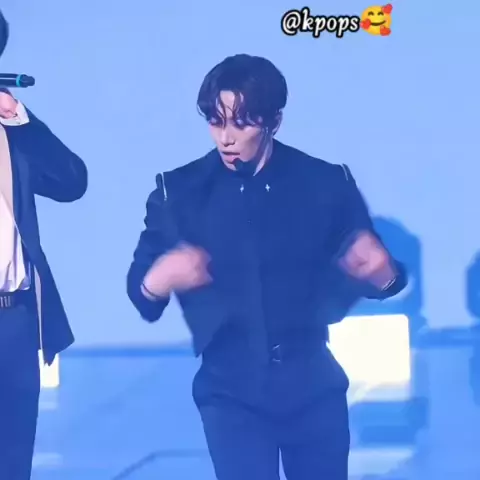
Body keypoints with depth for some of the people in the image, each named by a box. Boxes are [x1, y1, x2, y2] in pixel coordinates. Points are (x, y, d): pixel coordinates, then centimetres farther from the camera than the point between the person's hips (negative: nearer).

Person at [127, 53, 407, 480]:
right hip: (232, 391, -1)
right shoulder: (179, 193, -4)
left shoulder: (327, 184, -2)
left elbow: (373, 274, 5)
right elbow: (139, 289, -3)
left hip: (313, 385, 1)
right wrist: (156, 282, -27)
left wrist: (383, 274, -18)